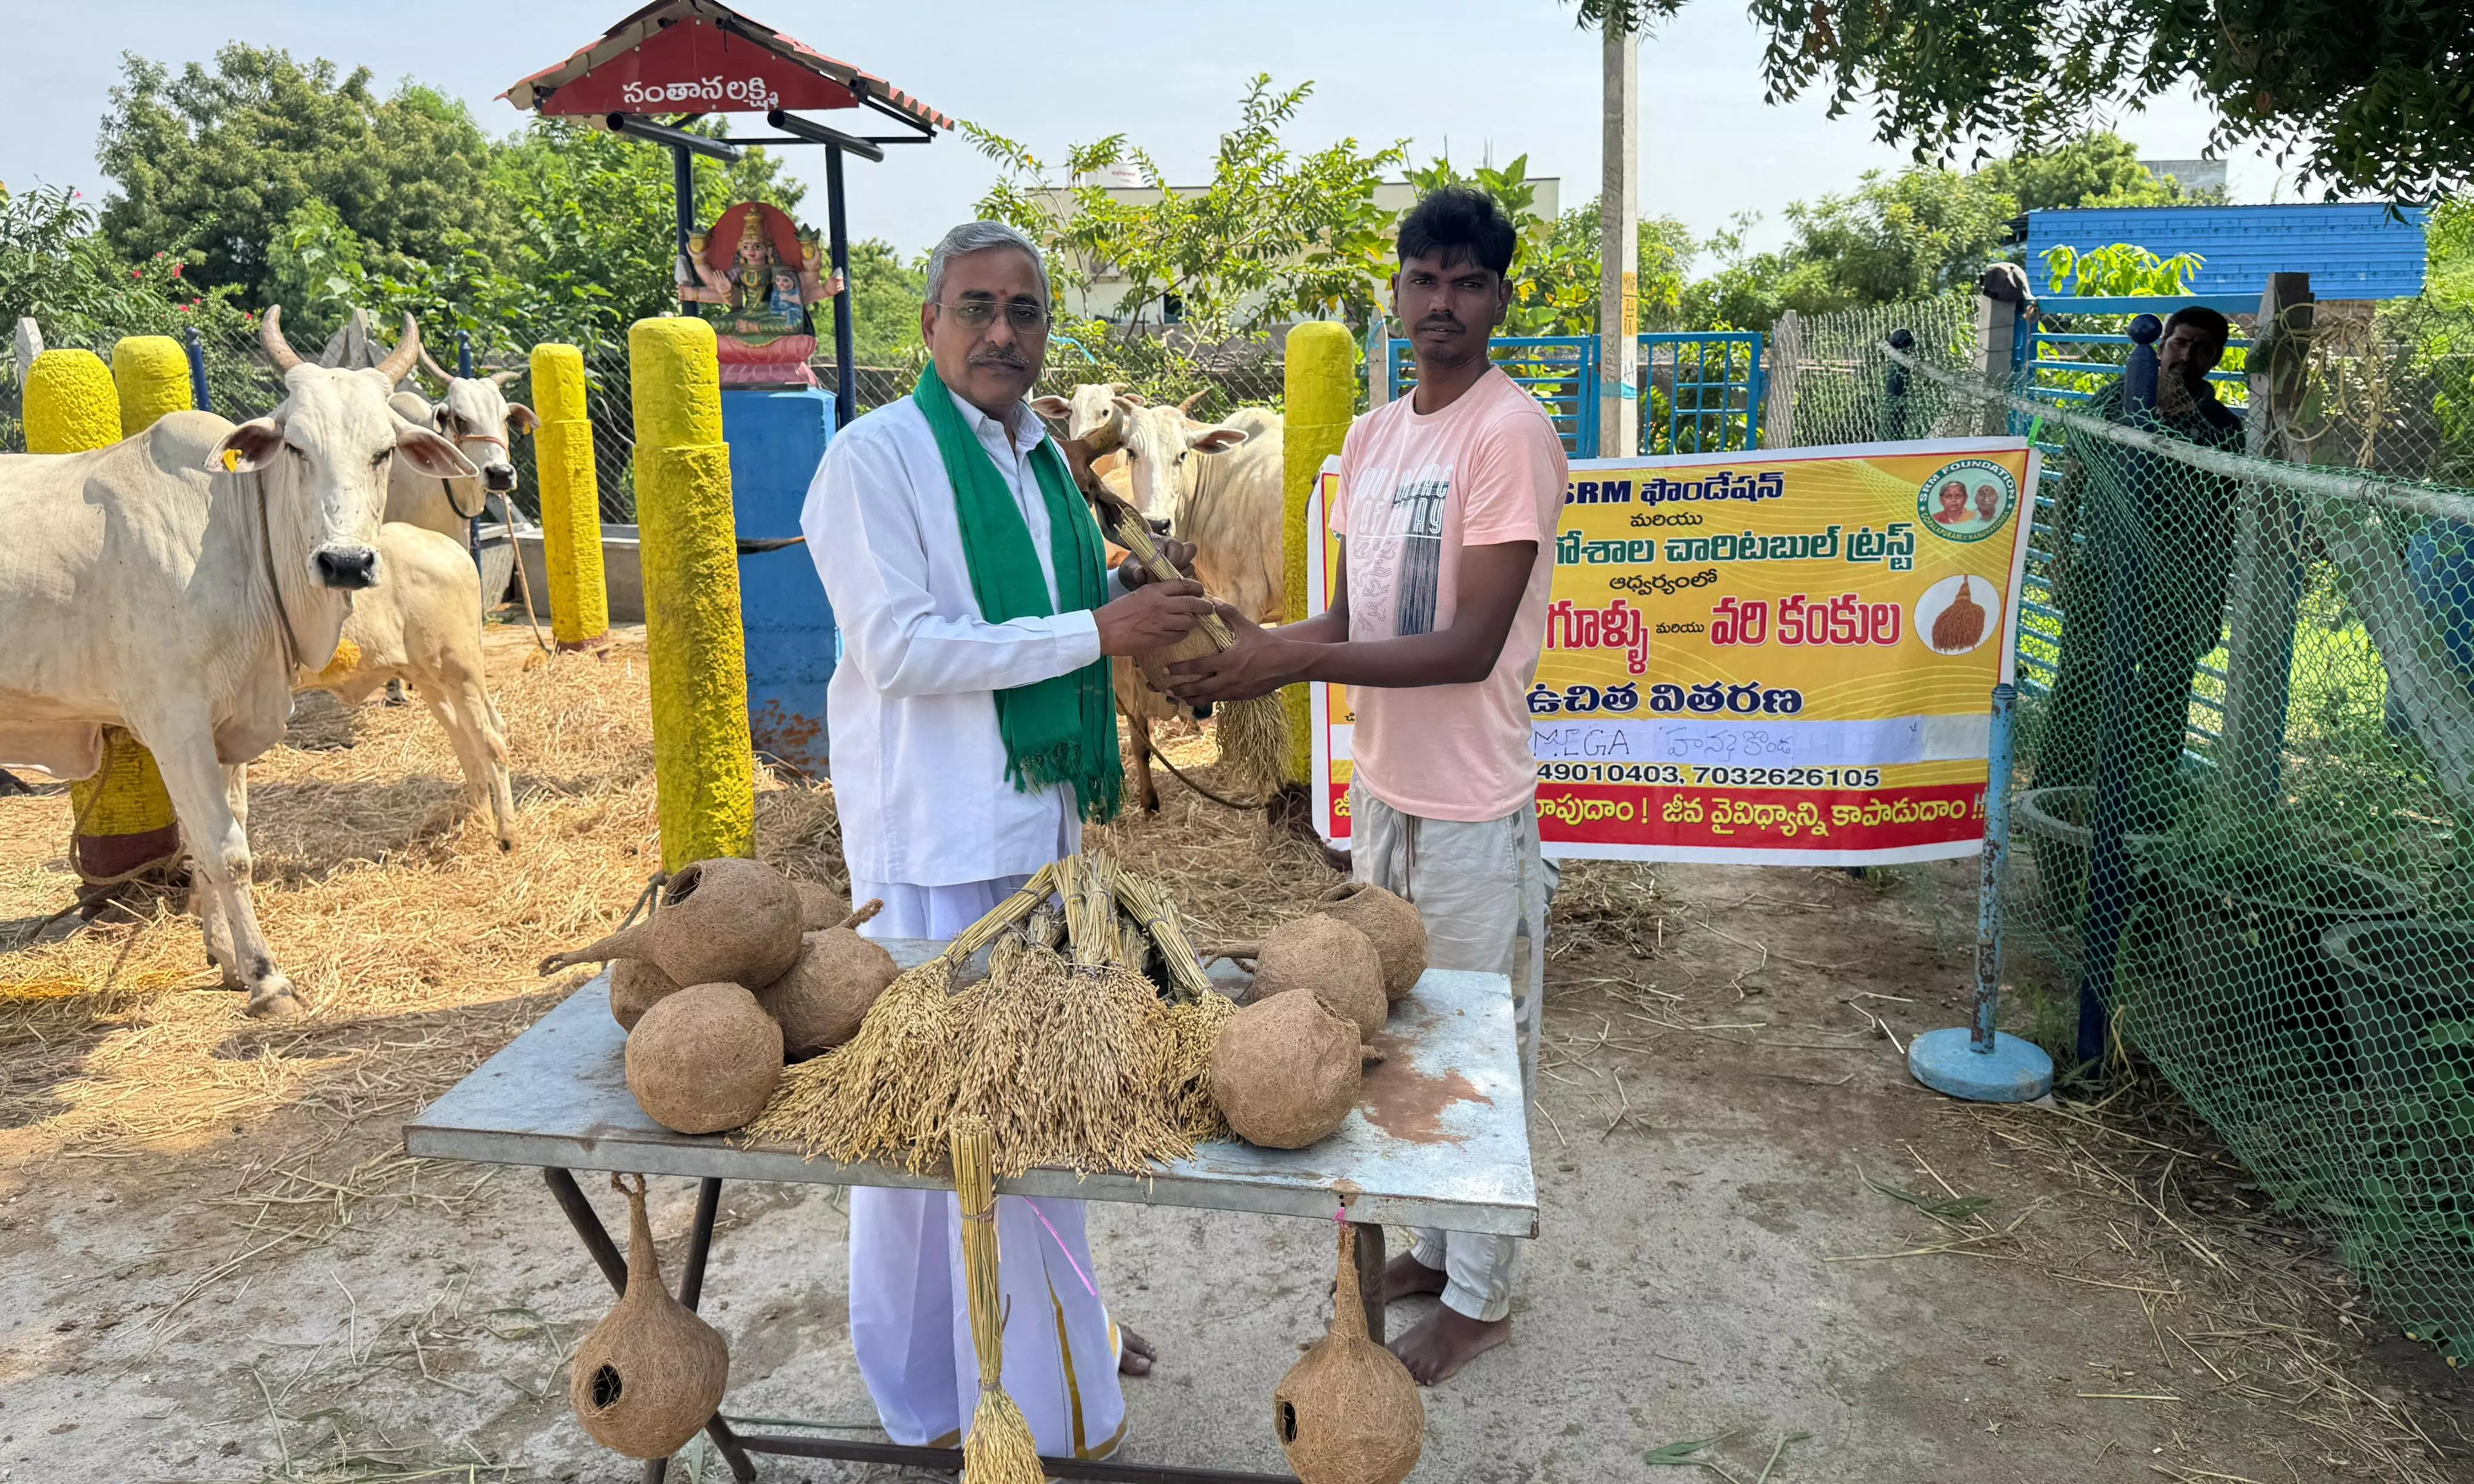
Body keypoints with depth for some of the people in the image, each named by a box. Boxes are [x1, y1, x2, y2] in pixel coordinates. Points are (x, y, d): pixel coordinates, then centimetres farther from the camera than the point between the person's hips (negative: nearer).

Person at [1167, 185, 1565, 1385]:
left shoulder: (1511, 431, -16)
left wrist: (1295, 662, -26)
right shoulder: (1373, 435, 9)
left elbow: (1472, 646, -22)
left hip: (1472, 806, -8)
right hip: (1381, 788, 8)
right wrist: (1253, 646, -5)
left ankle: (1480, 1299, 26)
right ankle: (1437, 1246, 40)